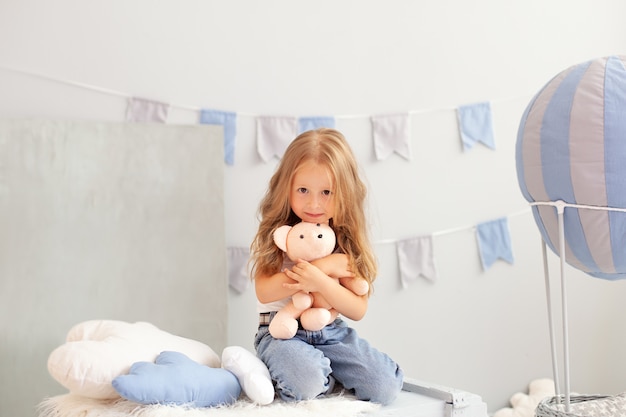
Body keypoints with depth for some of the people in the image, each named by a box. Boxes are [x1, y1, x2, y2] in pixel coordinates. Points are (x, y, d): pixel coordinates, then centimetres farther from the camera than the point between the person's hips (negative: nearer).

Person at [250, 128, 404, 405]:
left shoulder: (349, 240, -1)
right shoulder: (274, 234, -4)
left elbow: (358, 309, -5)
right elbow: (264, 291, -16)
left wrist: (320, 282, -25)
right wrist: (325, 265, -20)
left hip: (333, 331, 3)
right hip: (283, 330, -3)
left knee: (387, 386, -15)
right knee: (306, 386, -33)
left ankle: (323, 369, 7)